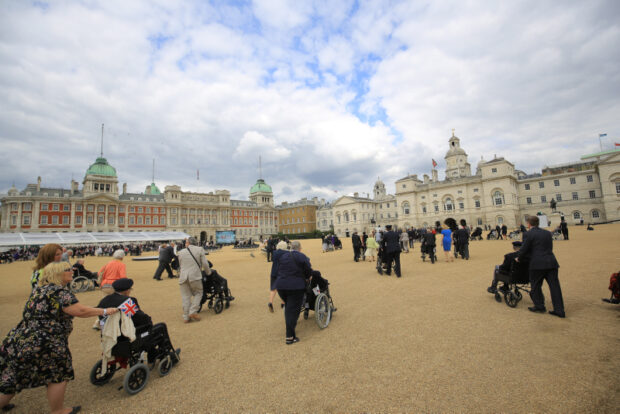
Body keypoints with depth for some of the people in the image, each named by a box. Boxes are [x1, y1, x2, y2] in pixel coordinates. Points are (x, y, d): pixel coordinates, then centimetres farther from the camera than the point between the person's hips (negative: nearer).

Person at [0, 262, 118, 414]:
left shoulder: (40, 289, 10)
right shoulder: (59, 292, -19)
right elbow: (80, 311, -24)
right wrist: (105, 311, -13)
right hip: (42, 345, -9)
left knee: (14, 377, 26)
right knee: (59, 375, 7)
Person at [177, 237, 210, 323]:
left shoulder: (181, 252, 13)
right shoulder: (200, 249, 3)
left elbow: (180, 265, 19)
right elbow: (205, 264, -1)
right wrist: (208, 273, 15)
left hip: (183, 277, 3)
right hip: (195, 276, -3)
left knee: (186, 296, 9)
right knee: (198, 293, 13)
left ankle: (186, 317, 12)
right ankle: (193, 311, 1)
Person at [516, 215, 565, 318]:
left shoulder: (528, 234, -6)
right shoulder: (547, 233, 14)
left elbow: (524, 249, -6)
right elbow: (550, 248, 20)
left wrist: (519, 258, 12)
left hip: (538, 264, -6)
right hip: (551, 263, 6)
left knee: (535, 286, 10)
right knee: (554, 286, 9)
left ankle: (539, 306, 18)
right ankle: (559, 310, 13)